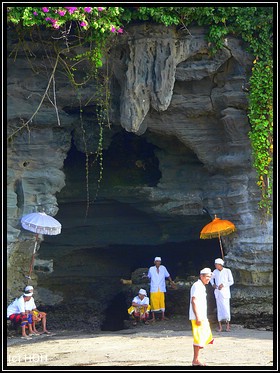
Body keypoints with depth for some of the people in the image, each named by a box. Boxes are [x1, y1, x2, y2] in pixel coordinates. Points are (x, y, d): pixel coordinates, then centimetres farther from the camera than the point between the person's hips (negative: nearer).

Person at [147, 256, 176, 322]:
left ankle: (163, 316, 12)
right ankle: (153, 317, 4)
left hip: (161, 289, 2)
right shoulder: (151, 269, -1)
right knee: (153, 303, -3)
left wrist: (172, 282, 20)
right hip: (153, 289, -2)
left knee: (162, 302, 3)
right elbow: (148, 277, 16)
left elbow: (168, 276, 14)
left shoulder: (163, 268, 2)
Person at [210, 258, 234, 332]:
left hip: (225, 292, -3)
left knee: (226, 308, -5)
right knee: (219, 308, 3)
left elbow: (231, 281, -2)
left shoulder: (227, 271, -5)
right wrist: (213, 284, 2)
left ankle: (228, 326, 6)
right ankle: (220, 326, 6)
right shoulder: (215, 271, 5)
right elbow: (211, 278, 23)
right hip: (217, 292, 3)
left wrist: (223, 285, -15)